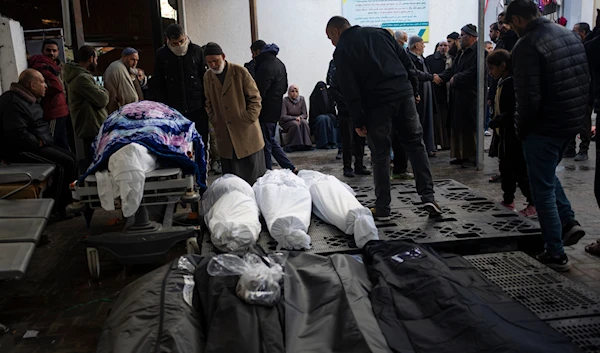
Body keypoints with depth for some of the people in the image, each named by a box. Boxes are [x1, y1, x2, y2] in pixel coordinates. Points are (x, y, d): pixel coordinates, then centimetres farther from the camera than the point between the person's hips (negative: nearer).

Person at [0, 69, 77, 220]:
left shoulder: (29, 99, 15)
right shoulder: (14, 103, -20)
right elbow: (17, 135, -29)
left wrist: (45, 140, 10)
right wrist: (39, 143, -17)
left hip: (38, 144, 11)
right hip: (20, 150, -11)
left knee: (72, 158, 6)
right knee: (65, 164, -18)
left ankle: (67, 201, 10)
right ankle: (57, 210, -9)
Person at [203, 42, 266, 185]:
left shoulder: (240, 72, -3)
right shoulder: (208, 77, 9)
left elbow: (255, 98, -1)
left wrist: (248, 119, -9)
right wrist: (215, 123, 5)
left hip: (246, 132, -3)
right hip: (224, 135, 3)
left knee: (254, 174, 2)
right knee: (231, 178, 5)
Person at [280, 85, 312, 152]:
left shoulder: (301, 99, -1)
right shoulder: (285, 101, -12)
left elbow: (305, 114, 3)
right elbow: (283, 116, -14)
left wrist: (300, 117, -19)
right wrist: (295, 118, -23)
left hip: (299, 119, 3)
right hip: (286, 122, -3)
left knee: (304, 122, -29)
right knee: (295, 124, -34)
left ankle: (305, 144, -26)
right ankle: (291, 146, -27)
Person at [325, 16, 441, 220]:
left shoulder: (342, 50, 2)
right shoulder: (378, 33, 17)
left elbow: (349, 90, -5)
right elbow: (407, 61, 13)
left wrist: (358, 121, -2)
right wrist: (413, 90, 16)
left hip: (377, 103, -4)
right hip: (404, 92, 4)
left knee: (380, 154, 6)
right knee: (415, 144, 12)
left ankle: (382, 208, 10)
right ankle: (428, 196, 6)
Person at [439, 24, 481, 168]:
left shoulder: (478, 52, -14)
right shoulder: (463, 52, 18)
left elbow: (471, 73, -23)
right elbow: (452, 70, 15)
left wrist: (455, 79, -13)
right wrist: (440, 77, 0)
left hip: (470, 96, -9)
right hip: (458, 96, 9)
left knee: (470, 128, -1)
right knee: (458, 127, 12)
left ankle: (473, 157, 8)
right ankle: (461, 155, 20)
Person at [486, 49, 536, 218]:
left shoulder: (512, 83, -19)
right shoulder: (504, 82, 11)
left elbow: (513, 113, -25)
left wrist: (496, 122, -19)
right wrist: (496, 120, 4)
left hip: (515, 134, -10)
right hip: (506, 134, 10)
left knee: (520, 169, -3)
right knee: (506, 167, 16)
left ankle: (534, 203, 7)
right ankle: (508, 200, 28)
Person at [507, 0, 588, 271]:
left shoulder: (527, 46, -17)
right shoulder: (570, 36, 8)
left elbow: (529, 97, -21)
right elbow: (586, 81, 10)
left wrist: (521, 129, -6)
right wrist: (580, 114, 16)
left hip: (544, 126, -8)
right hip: (573, 121, 8)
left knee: (543, 189, 5)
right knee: (547, 174, 29)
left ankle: (556, 254, 11)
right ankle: (569, 222, 19)